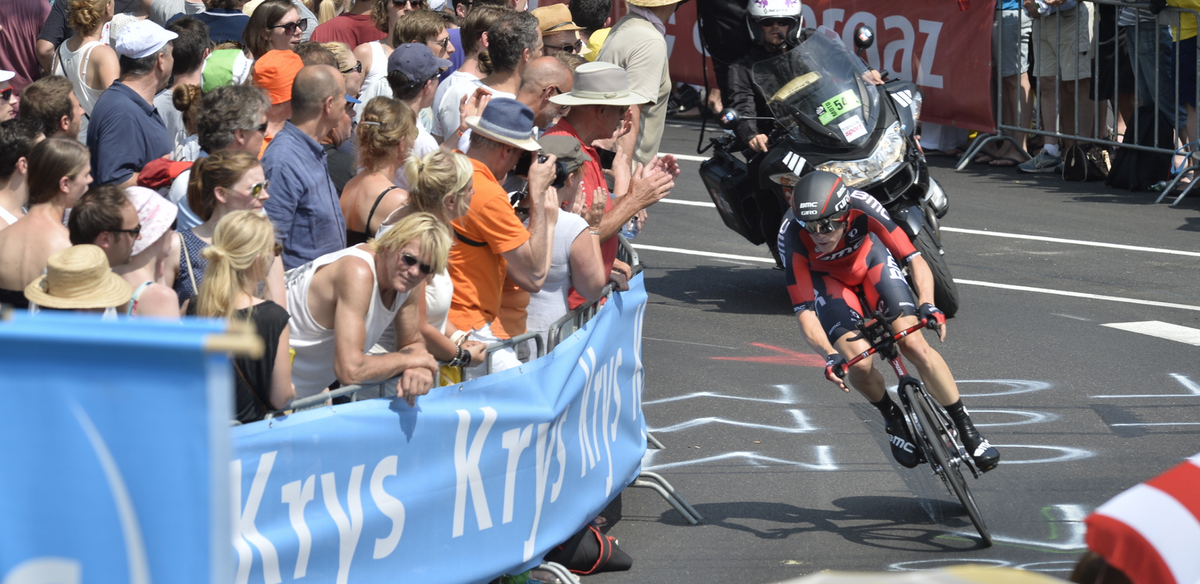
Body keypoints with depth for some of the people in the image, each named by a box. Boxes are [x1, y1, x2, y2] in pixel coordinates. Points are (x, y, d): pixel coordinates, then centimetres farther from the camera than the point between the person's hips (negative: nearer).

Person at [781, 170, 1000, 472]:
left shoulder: (863, 208, -37)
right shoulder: (792, 236, -37)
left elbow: (915, 260, -33)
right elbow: (805, 313, -35)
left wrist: (927, 304, -51)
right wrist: (829, 355, -51)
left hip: (869, 256, 0)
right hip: (826, 277, 0)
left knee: (915, 346, -16)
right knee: (860, 363, -20)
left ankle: (966, 428, 0)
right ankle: (893, 419, 11)